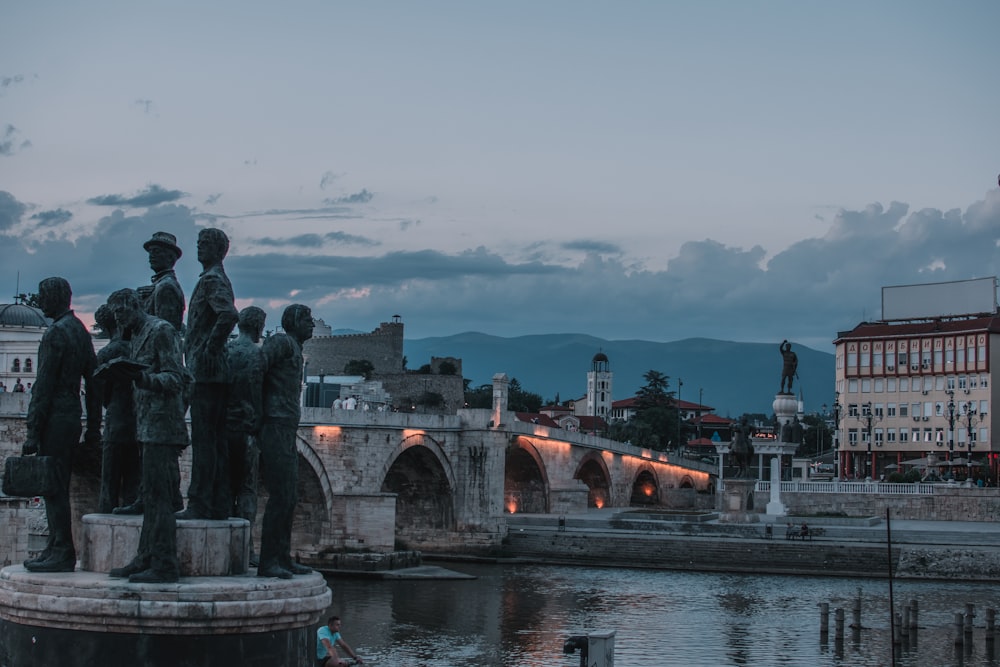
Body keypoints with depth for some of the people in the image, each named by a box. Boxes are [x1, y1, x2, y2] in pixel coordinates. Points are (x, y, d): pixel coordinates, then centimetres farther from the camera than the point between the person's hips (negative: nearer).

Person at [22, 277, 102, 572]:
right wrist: (93, 427, 20)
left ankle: (62, 554, -5)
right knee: (58, 489, 13)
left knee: (54, 488, -6)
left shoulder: (56, 333, -13)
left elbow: (44, 385, -16)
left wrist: (33, 432, -15)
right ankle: (56, 549, 18)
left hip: (54, 419, -9)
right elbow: (93, 383, 17)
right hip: (72, 416, 9)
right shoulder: (80, 330, 15)